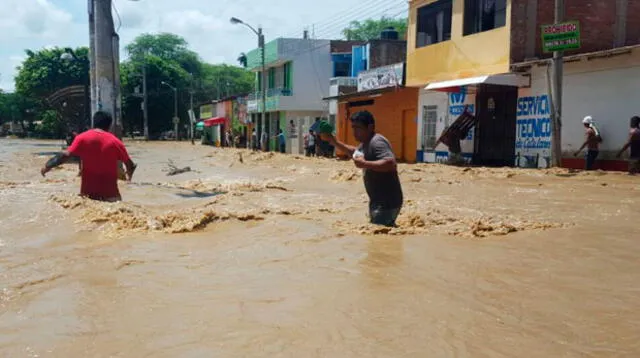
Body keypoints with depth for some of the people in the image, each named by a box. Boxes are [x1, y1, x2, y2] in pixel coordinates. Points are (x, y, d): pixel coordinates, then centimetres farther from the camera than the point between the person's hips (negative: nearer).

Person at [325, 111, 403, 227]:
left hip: (387, 202, -11)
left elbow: (391, 163, -35)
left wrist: (365, 164, -32)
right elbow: (354, 152, 33)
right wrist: (334, 142, 21)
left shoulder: (376, 142, -20)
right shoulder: (366, 143, 12)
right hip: (378, 201, 11)